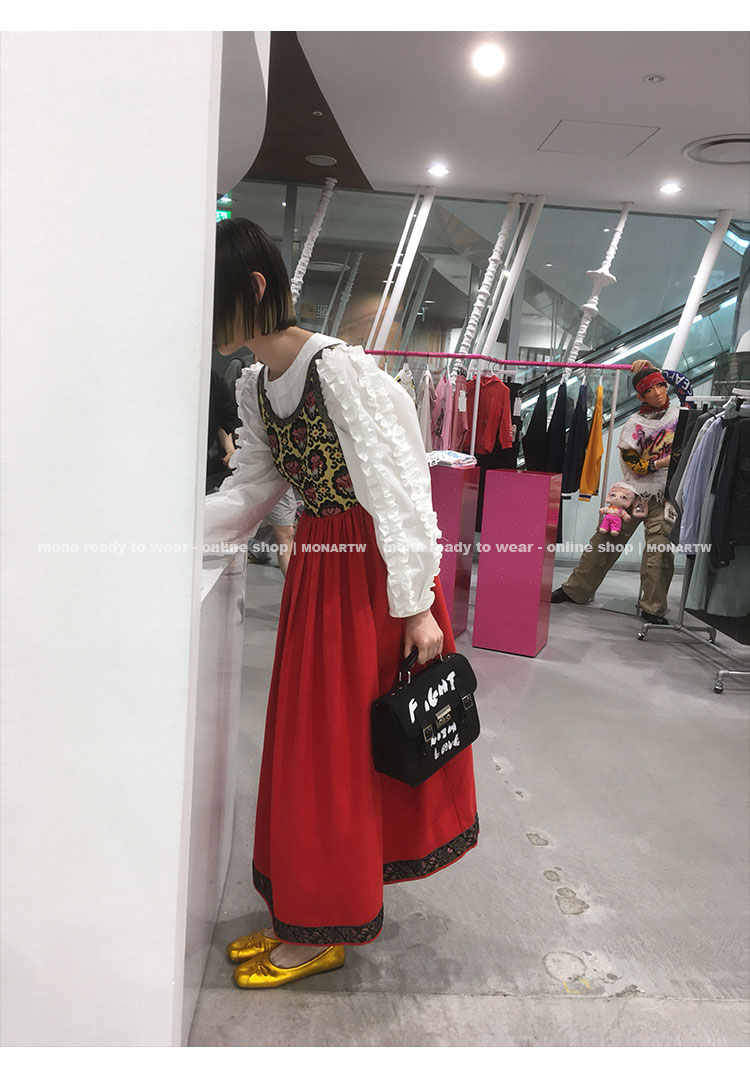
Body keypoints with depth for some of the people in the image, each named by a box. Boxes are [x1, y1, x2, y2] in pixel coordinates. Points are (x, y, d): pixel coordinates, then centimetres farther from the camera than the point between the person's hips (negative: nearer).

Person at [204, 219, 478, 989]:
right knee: (309, 742, 14)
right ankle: (306, 906, 32)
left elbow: (396, 487, -19)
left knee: (346, 746, 4)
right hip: (314, 571, 8)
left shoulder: (339, 369, -18)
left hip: (372, 574, -8)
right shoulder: (254, 387, 7)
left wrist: (417, 607, -18)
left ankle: (322, 932, 22)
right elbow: (251, 490, 11)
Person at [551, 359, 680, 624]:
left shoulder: (679, 413, 3)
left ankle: (652, 607, 5)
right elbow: (634, 464, -6)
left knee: (660, 549, -7)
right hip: (633, 493, 0)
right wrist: (665, 462, -13)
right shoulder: (634, 423, -2)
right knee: (606, 540, 3)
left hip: (664, 496, 0)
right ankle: (576, 590, 15)